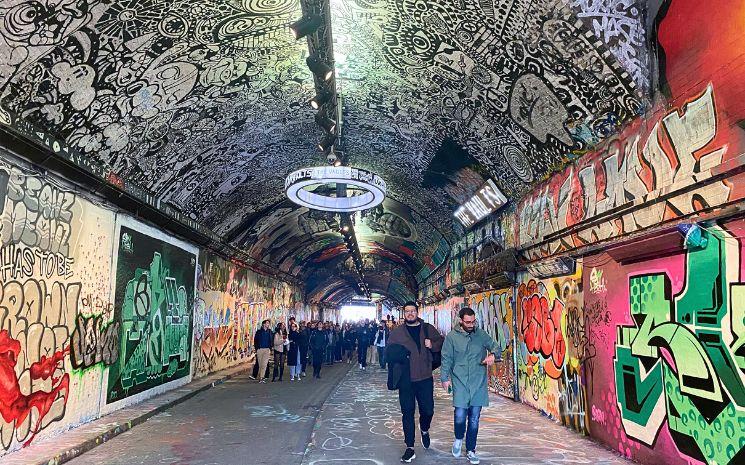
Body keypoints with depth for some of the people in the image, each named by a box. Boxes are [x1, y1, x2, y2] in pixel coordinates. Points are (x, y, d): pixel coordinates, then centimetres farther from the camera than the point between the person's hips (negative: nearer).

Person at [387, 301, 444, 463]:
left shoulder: (428, 329, 5)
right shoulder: (396, 332, 5)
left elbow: (441, 343, 9)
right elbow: (388, 352, 8)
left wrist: (432, 345, -12)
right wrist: (396, 355, -13)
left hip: (425, 378, 1)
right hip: (406, 380, 0)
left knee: (427, 410, 8)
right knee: (407, 413, 4)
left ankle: (424, 430, 42)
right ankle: (410, 448, 14)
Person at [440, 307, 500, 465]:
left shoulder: (481, 334, 2)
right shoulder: (452, 336, -4)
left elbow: (495, 346, 8)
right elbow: (446, 359, 1)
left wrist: (492, 354, -14)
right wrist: (444, 378, 0)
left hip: (478, 382, 2)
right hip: (460, 382, -2)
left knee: (474, 418, 8)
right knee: (460, 415, -10)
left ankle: (470, 449, 25)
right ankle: (459, 438, 22)